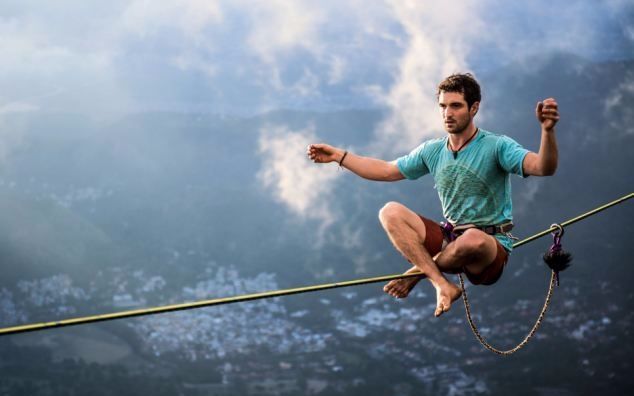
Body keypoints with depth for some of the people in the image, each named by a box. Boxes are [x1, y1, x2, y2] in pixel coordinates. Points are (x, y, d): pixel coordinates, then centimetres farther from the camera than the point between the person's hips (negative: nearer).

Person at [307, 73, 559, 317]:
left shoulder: (496, 146, -11)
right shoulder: (432, 151, 8)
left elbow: (543, 168, -26)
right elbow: (387, 171, 19)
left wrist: (547, 130, -46)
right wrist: (339, 156, 14)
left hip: (490, 247, -5)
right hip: (449, 238, 6)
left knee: (473, 239, -42)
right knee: (391, 213, -13)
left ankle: (419, 271, -9)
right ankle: (442, 284, -27)